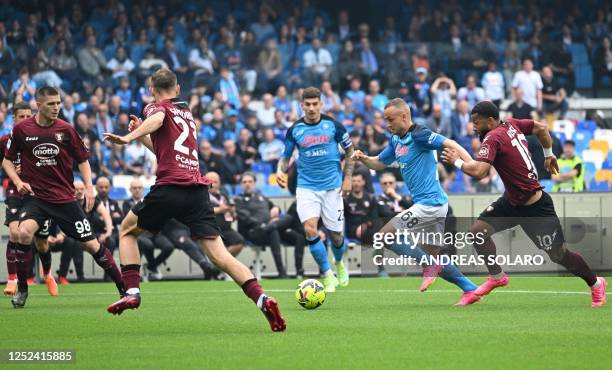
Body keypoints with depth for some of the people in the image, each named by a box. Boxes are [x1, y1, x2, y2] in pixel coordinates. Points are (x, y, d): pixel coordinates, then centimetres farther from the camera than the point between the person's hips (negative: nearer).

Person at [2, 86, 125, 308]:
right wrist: (18, 182, -5)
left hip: (65, 197, 1)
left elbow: (82, 160, 10)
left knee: (91, 244, -1)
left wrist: (89, 187, -3)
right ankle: (21, 289, -12)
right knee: (24, 233, -29)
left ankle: (123, 288, 14)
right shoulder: (21, 129, -2)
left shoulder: (66, 130, -1)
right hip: (35, 196, -1)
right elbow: (7, 159, 11)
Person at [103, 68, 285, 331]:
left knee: (127, 231, 19)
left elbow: (157, 119, -20)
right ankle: (262, 299, -23)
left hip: (170, 186, -5)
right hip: (198, 188, 5)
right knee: (219, 255, -3)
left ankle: (132, 292, 5)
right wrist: (141, 135, 43)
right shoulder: (187, 113, 28)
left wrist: (129, 137, -32)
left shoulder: (157, 108, 7)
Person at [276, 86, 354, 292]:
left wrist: (348, 178, 1)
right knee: (310, 229, -19)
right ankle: (328, 276, -6)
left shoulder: (332, 125, -3)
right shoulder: (295, 130, 0)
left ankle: (339, 264, 39)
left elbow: (350, 150, 8)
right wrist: (280, 171, -11)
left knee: (336, 235, 3)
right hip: (306, 187, 0)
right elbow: (286, 156, 11)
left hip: (332, 186, 0)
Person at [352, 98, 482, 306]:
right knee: (432, 256, 14)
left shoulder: (418, 136, -14)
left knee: (385, 236, -9)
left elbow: (450, 144, -23)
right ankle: (470, 289, 15)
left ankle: (429, 266, -5)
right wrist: (363, 158, 4)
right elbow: (380, 164, 24)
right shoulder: (396, 140, 13)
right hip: (433, 205, 10)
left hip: (429, 203, -10)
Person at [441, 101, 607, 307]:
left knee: (559, 255, 3)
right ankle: (497, 277, 14)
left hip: (536, 208, -9)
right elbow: (541, 128, 15)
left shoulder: (493, 138, -23)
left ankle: (596, 284, 22)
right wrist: (548, 154, 25)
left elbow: (478, 171, -36)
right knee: (478, 230, 0)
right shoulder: (511, 125, 2)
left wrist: (457, 161, -18)